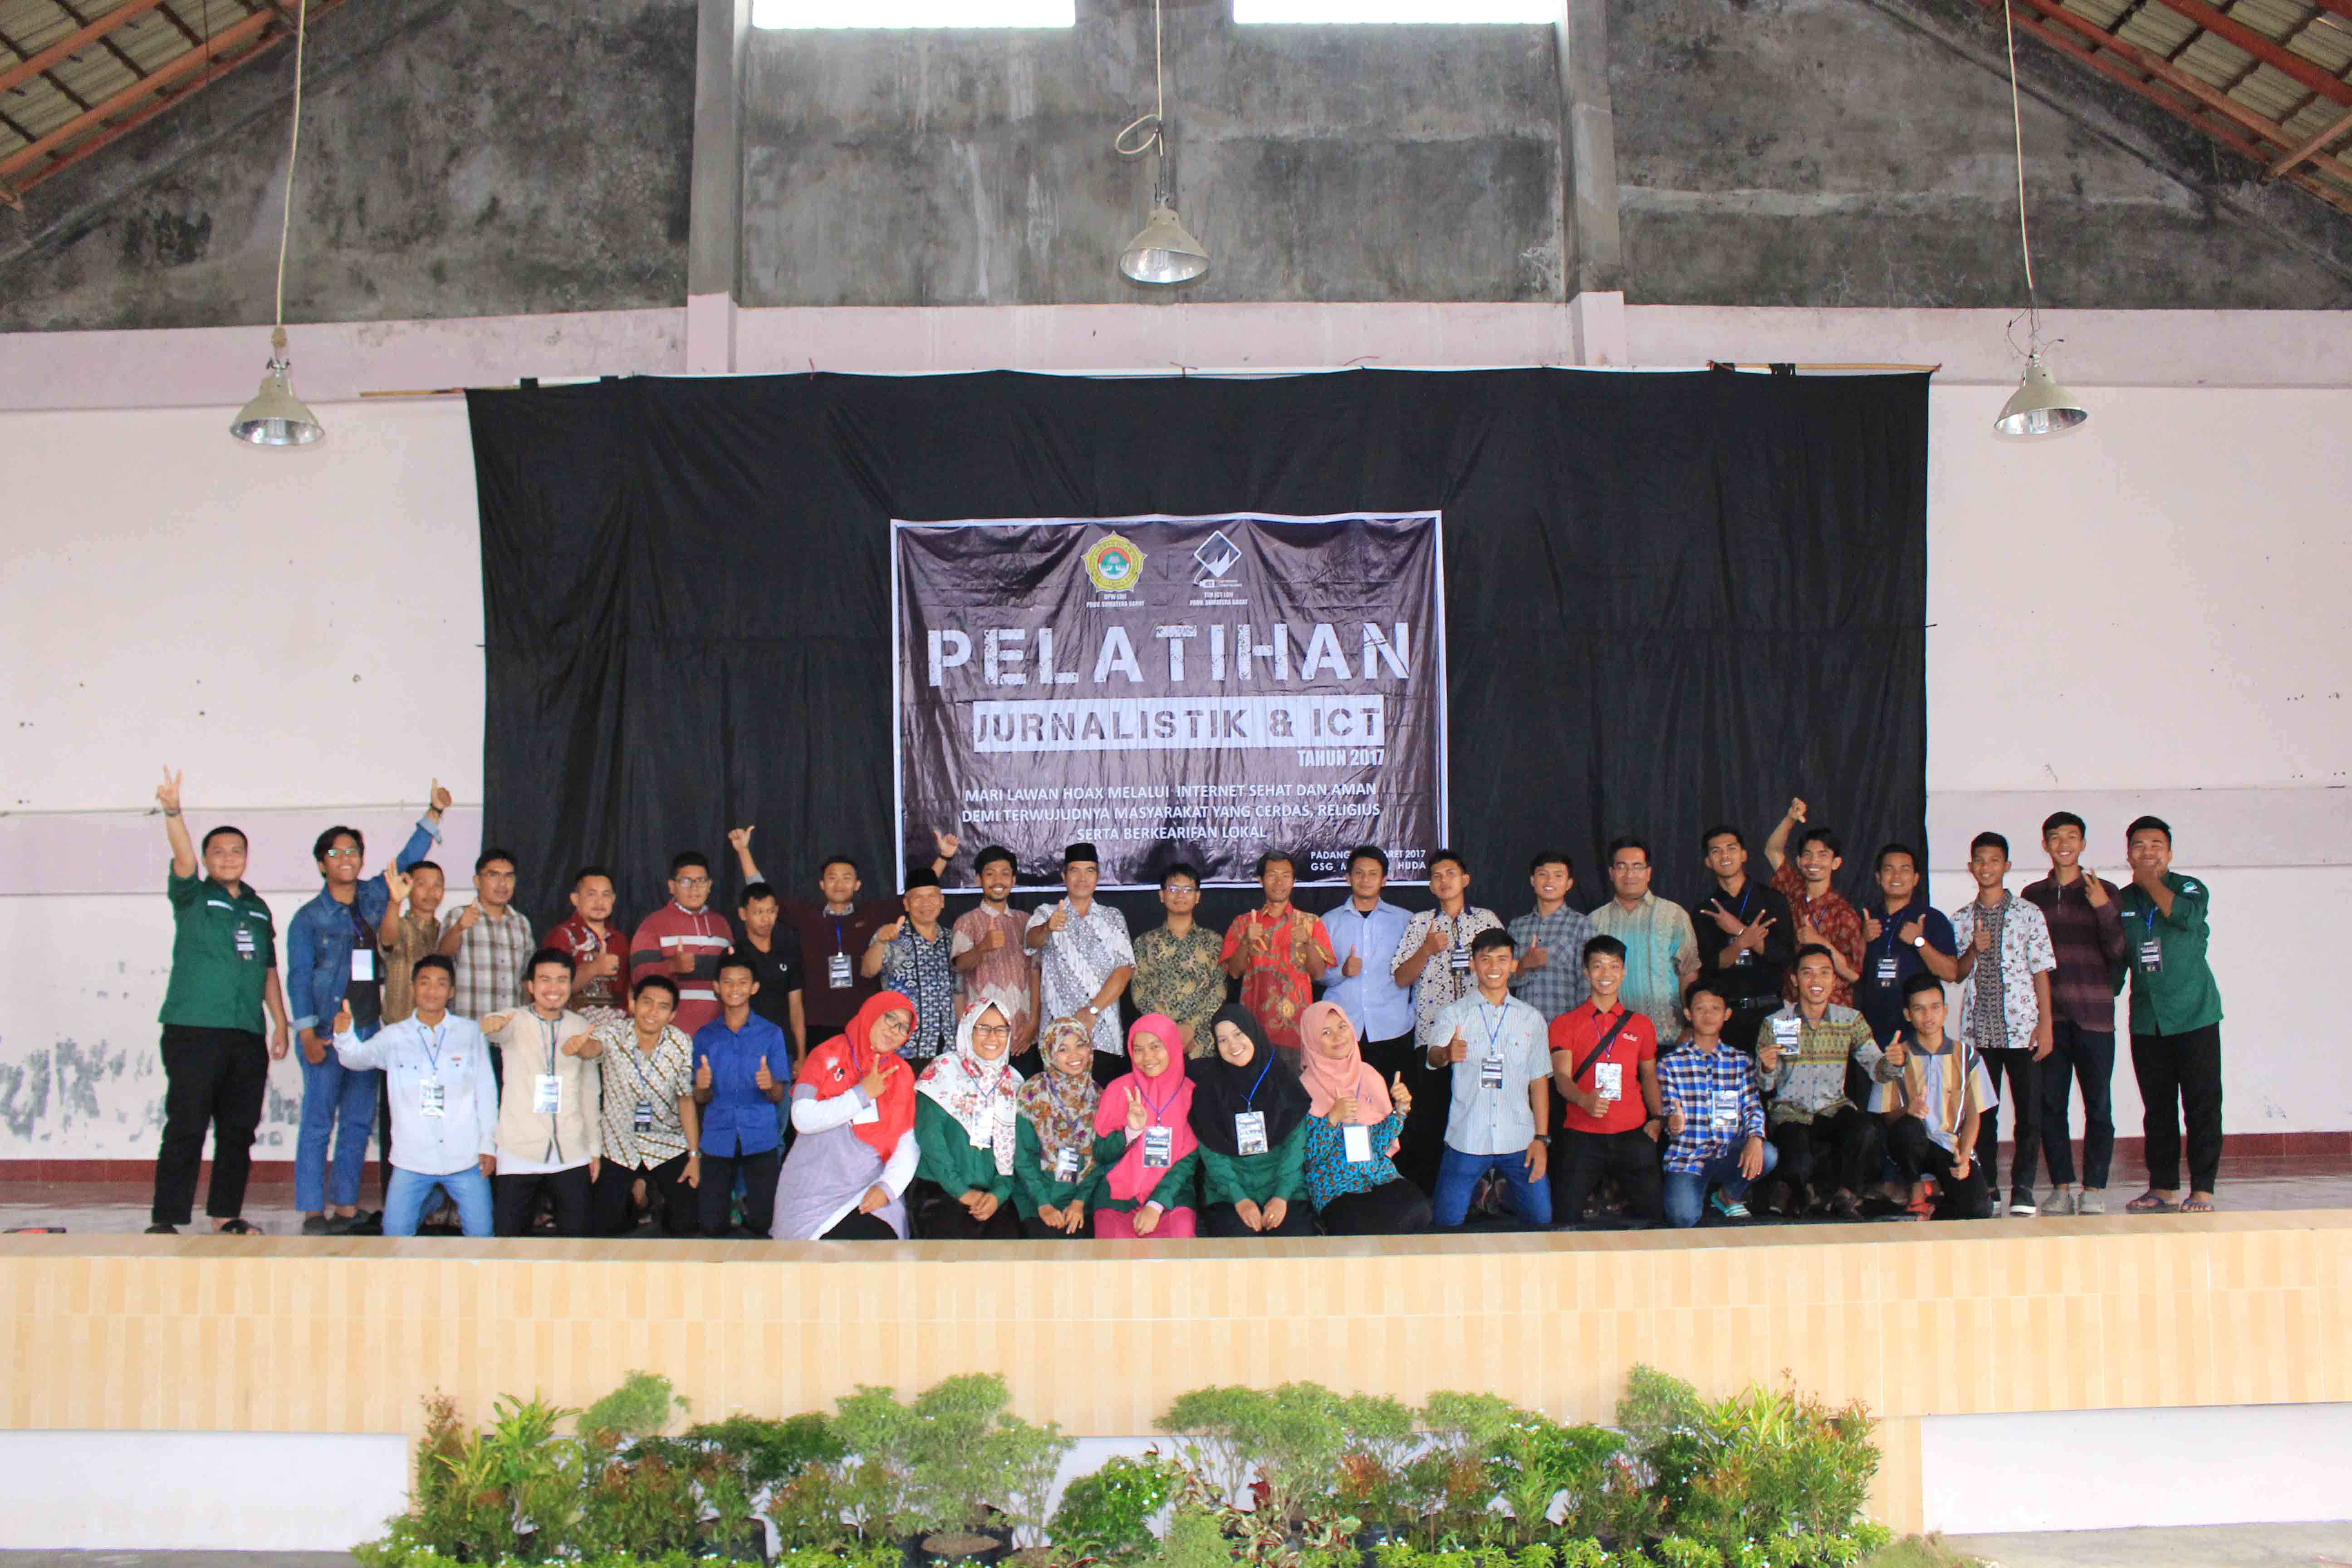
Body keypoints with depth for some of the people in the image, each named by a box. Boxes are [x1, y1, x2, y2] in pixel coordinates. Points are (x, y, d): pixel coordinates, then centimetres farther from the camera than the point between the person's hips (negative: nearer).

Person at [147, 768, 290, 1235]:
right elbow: (183, 860, -15)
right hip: (193, 1030, -5)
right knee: (186, 1127, -7)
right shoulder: (193, 897, 4)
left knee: (239, 1130, 8)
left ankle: (226, 1213, 17)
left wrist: (280, 1021, 15)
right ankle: (166, 1219, -3)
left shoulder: (258, 910, 18)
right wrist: (173, 812, -32)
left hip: (247, 1036, 5)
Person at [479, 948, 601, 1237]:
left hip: (571, 1157, 2)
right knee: (509, 1236, -1)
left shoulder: (581, 1027, 8)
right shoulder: (514, 1023, -1)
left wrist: (595, 1148, 13)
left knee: (576, 1234, 3)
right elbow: (491, 1029, -26)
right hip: (518, 1156, -2)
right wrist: (489, 1025, -50)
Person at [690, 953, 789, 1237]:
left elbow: (779, 1097, 2)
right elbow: (700, 1099, 7)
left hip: (760, 1139, -1)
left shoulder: (771, 1034, 3)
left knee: (763, 1224, -4)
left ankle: (747, 1205, 26)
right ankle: (733, 1202, 28)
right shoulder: (705, 1036, 8)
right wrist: (702, 1087, -17)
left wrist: (770, 1084, -22)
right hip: (718, 1138, 1)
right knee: (711, 1226, -1)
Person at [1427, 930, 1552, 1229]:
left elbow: (1539, 1081, 10)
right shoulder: (1454, 1015, 2)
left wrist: (1541, 1138, 2)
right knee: (1445, 1223, -3)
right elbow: (1434, 1058, -16)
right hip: (1467, 1140, -2)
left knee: (1541, 1220, -1)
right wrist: (1447, 1054, -41)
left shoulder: (1532, 1019, 10)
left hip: (1519, 1141, 2)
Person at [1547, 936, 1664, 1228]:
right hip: (1581, 1135, -2)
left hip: (1632, 1133, 2)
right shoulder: (1565, 1024, 7)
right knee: (1566, 1218, -8)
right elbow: (1561, 1076, -4)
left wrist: (1657, 1118, 6)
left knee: (1652, 1214, -4)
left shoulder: (1641, 1024, 15)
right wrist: (1585, 1100, -25)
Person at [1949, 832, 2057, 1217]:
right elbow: (1957, 974, 10)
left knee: (2028, 1110, -4)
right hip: (1978, 1027, 2)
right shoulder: (1962, 919, 10)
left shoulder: (2028, 913, 3)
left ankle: (2023, 1188, 1)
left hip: (2021, 1026, -2)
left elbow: (2041, 971, 1)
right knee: (1982, 1110, 5)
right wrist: (1974, 950, -11)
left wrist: (2045, 1024, -5)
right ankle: (1986, 1185, 12)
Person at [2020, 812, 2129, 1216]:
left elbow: (2118, 952, -3)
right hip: (2047, 1014, 2)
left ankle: (2094, 1189, 3)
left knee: (2098, 1104, -2)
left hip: (2093, 1015, -2)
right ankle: (2062, 1186, 10)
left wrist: (2104, 910, -16)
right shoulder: (2032, 896, 12)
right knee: (2050, 1104, 2)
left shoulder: (2105, 893, 5)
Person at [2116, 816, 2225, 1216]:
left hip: (2194, 1016, -4)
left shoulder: (2190, 889, -1)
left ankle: (2202, 1189, 1)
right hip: (2146, 1019, 4)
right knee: (2157, 1107, 7)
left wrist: (2150, 881, -14)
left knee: (2201, 1105, -3)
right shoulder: (2123, 901, 10)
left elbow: (2188, 916, -24)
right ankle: (2163, 1187, 13)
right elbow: (2116, 958, 20)